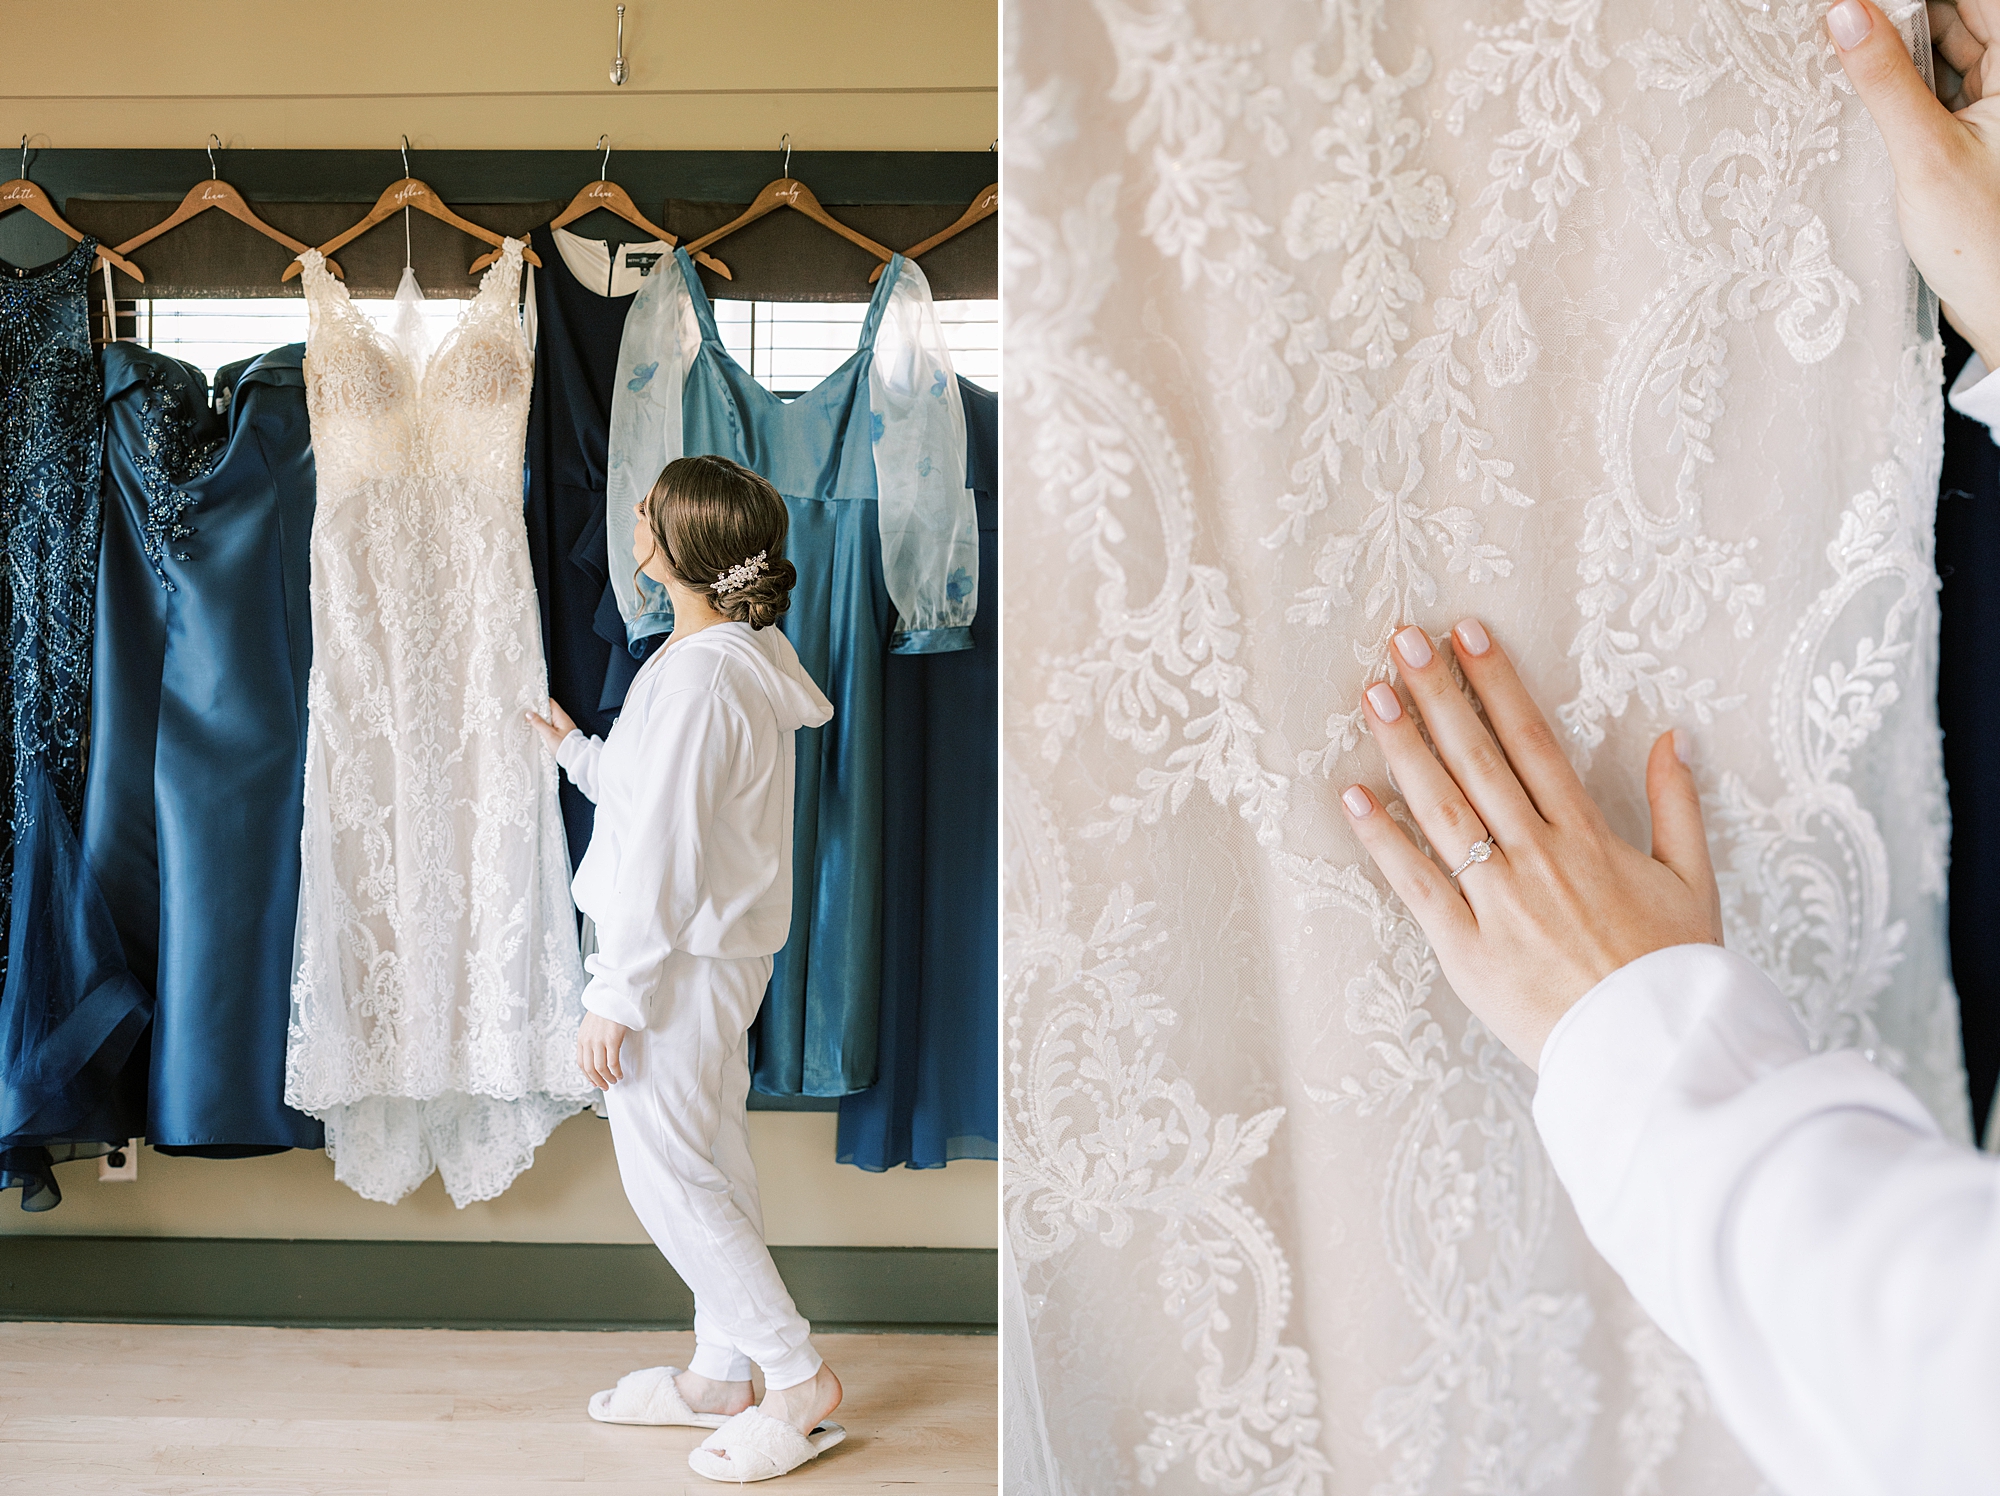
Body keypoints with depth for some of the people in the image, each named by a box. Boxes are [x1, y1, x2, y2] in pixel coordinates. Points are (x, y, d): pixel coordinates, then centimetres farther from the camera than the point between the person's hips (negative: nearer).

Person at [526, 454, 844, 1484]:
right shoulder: (749, 655, 8)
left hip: (680, 958, -10)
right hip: (728, 947, 10)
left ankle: (797, 1379, 8)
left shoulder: (695, 674, -22)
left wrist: (613, 997, -19)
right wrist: (579, 751, 25)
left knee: (668, 1176, 0)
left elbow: (662, 854, -23)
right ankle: (719, 1377, 28)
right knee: (713, 1168, 16)